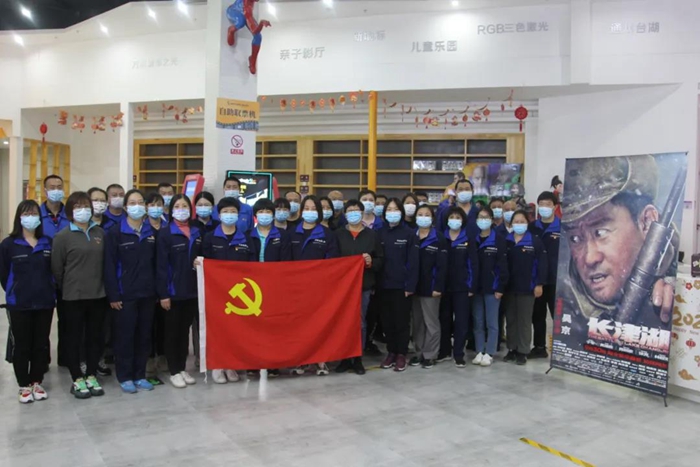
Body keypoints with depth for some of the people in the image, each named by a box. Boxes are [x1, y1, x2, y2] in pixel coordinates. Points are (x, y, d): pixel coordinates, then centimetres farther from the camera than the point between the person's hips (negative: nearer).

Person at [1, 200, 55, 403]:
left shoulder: (48, 243, 3)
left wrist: (49, 293, 4)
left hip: (45, 302, 3)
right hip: (19, 304, -2)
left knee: (41, 344, 11)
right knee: (21, 345, 6)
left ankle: (37, 382, 25)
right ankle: (24, 385, 19)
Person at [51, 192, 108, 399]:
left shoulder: (100, 233, 7)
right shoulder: (62, 236, -6)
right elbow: (57, 268, -4)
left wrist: (104, 286, 7)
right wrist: (66, 289, 1)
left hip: (98, 294, 4)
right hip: (74, 296, -4)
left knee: (95, 337, 11)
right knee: (74, 338, 6)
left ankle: (91, 376, 24)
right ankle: (77, 380, 17)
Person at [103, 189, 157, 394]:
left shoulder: (152, 232, 9)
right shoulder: (115, 233, -4)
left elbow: (156, 263, 10)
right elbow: (109, 266, -7)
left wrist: (157, 290, 4)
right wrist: (113, 295, -12)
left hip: (147, 293, 4)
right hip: (125, 294, -4)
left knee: (144, 336, 9)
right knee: (125, 336, 3)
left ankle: (140, 375, 21)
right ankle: (125, 377, 16)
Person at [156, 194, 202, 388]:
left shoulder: (197, 232, 10)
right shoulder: (165, 234, -6)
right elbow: (161, 266, -10)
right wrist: (163, 293, -14)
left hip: (192, 290, 5)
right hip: (173, 291, -5)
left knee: (185, 331, 13)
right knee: (172, 332, 6)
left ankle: (182, 368, 24)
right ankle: (174, 371, 15)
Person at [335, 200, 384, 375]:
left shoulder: (372, 235, 6)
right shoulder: (338, 234, 7)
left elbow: (381, 260, 6)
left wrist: (372, 262, -13)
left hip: (364, 285, 0)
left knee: (360, 322, 6)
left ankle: (358, 359, 16)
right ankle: (345, 358, 14)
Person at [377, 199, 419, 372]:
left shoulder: (409, 233, -3)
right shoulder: (380, 233, 7)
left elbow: (413, 261, -7)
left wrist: (411, 285, -13)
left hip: (402, 284, -3)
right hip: (383, 284, 3)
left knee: (401, 320, 3)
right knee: (387, 320, 9)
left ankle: (401, 354, 13)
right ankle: (391, 352, 22)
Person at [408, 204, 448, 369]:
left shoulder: (439, 239, -5)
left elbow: (442, 265, -9)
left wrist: (438, 286, -16)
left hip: (430, 287, -4)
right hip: (414, 286, 5)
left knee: (431, 322, 3)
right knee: (417, 322, 12)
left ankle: (430, 354, 13)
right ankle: (419, 352, 23)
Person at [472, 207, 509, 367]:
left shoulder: (499, 240, -4)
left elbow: (503, 266, -7)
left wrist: (501, 287, -12)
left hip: (492, 288, -3)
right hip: (476, 287, 4)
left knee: (491, 322, 3)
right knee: (478, 322, 9)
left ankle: (489, 353, 11)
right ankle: (479, 352, 18)